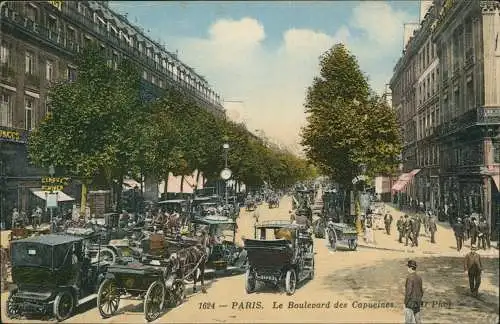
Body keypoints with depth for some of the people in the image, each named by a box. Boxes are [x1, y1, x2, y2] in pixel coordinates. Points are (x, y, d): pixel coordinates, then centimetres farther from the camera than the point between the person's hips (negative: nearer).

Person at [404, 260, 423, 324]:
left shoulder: (410, 278, -19)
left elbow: (408, 292, -21)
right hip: (417, 303, 8)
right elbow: (421, 291, 14)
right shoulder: (419, 277, 8)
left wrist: (405, 304, -14)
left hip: (410, 303, -8)